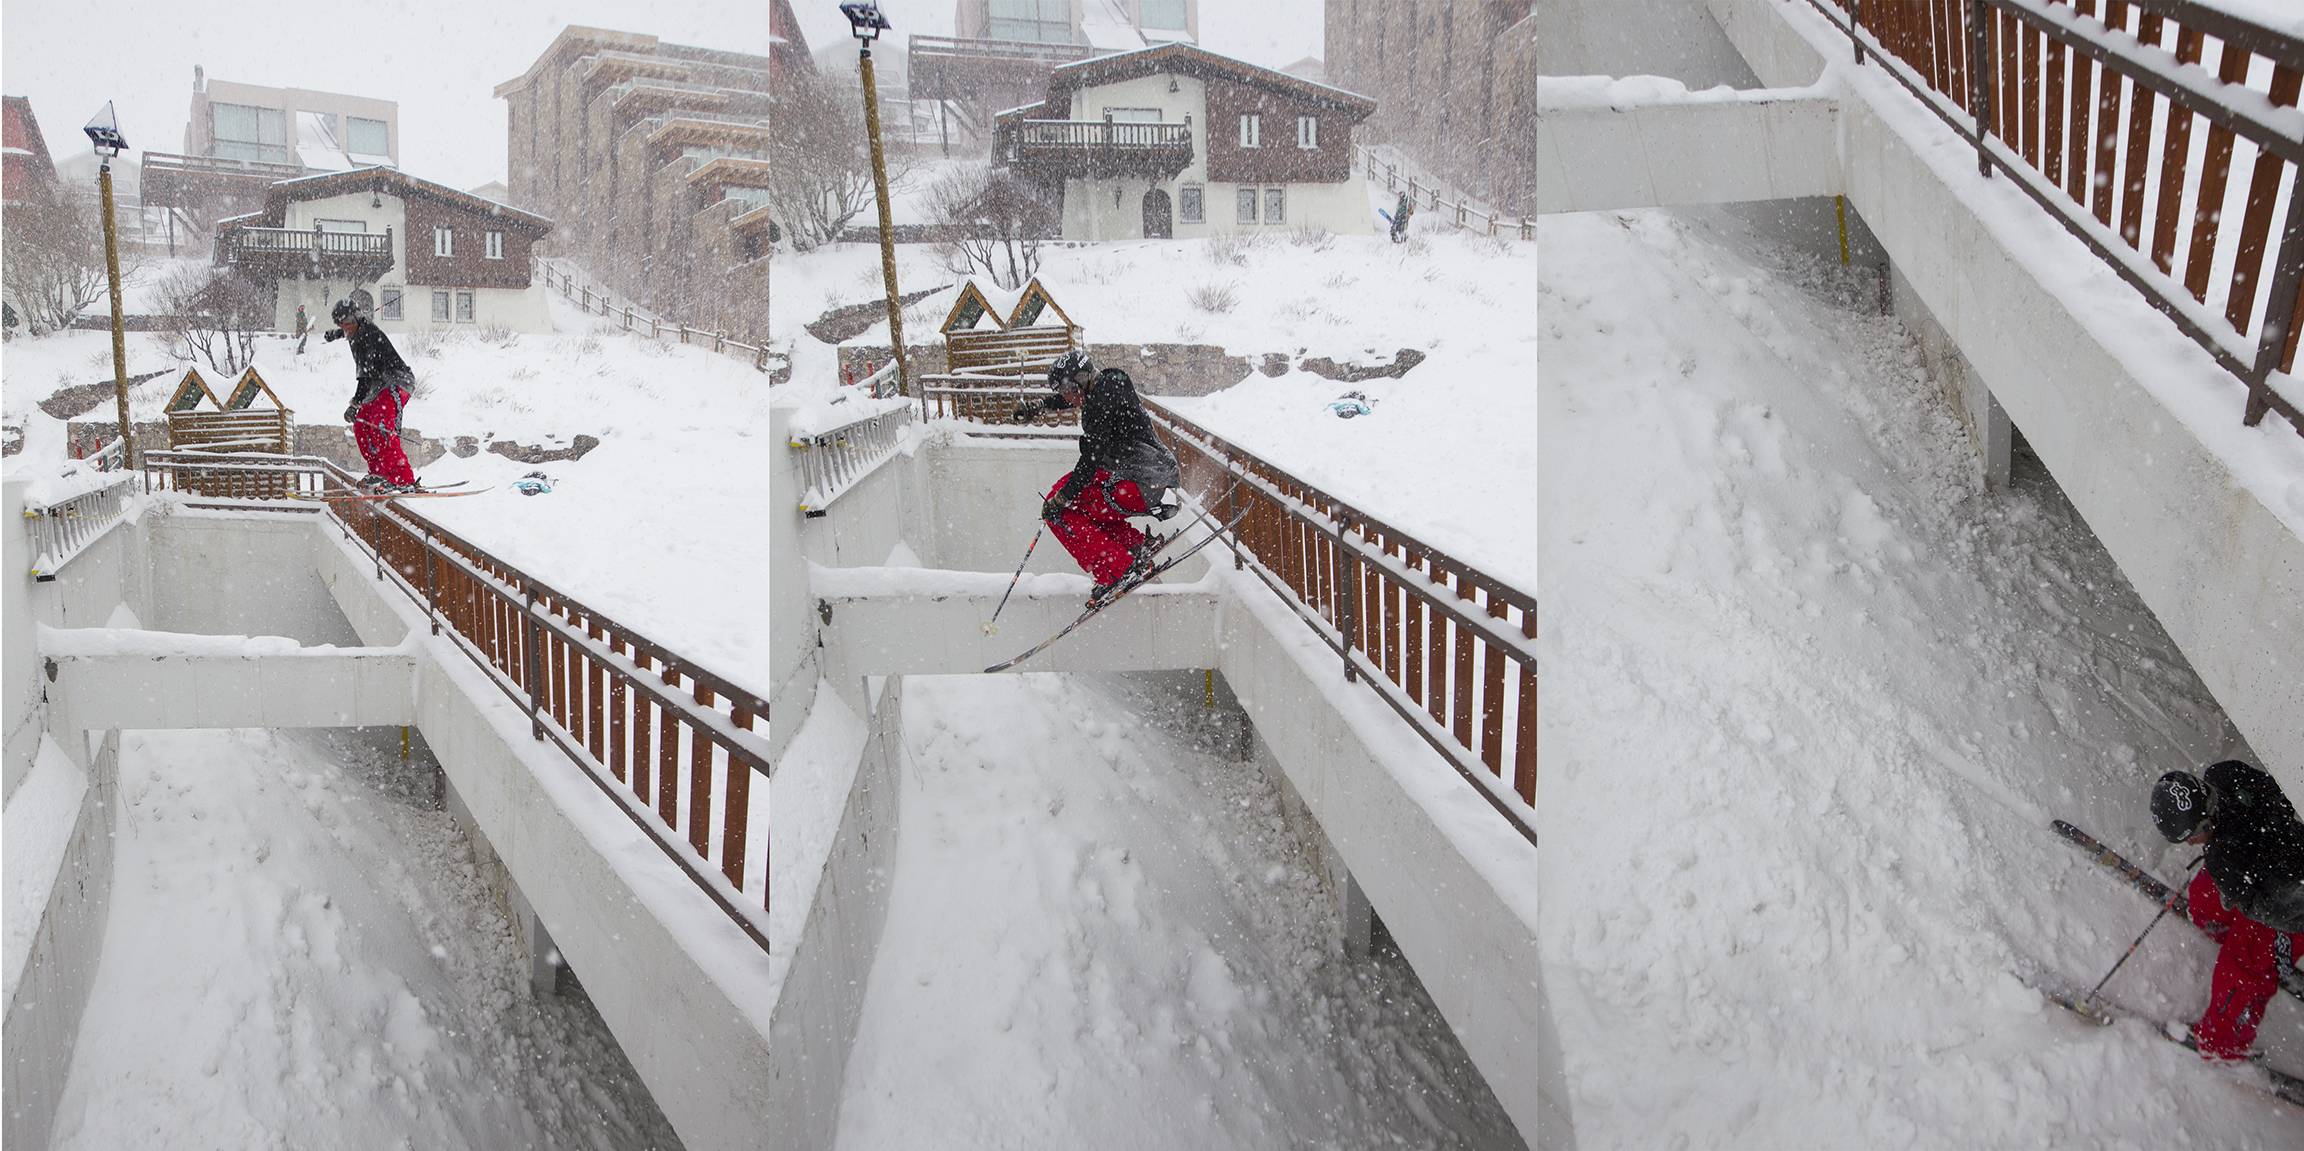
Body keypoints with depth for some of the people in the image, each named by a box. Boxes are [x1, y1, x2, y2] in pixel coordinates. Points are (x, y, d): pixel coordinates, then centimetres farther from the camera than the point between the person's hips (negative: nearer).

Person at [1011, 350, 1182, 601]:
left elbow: (1091, 460, -21)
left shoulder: (1101, 403, -17)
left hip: (1140, 486, -10)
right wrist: (1036, 408, 43)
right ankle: (1138, 546, 11)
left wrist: (1061, 499, -17)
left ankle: (1117, 571, -11)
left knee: (1059, 510, -4)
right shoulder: (1106, 384, 11)